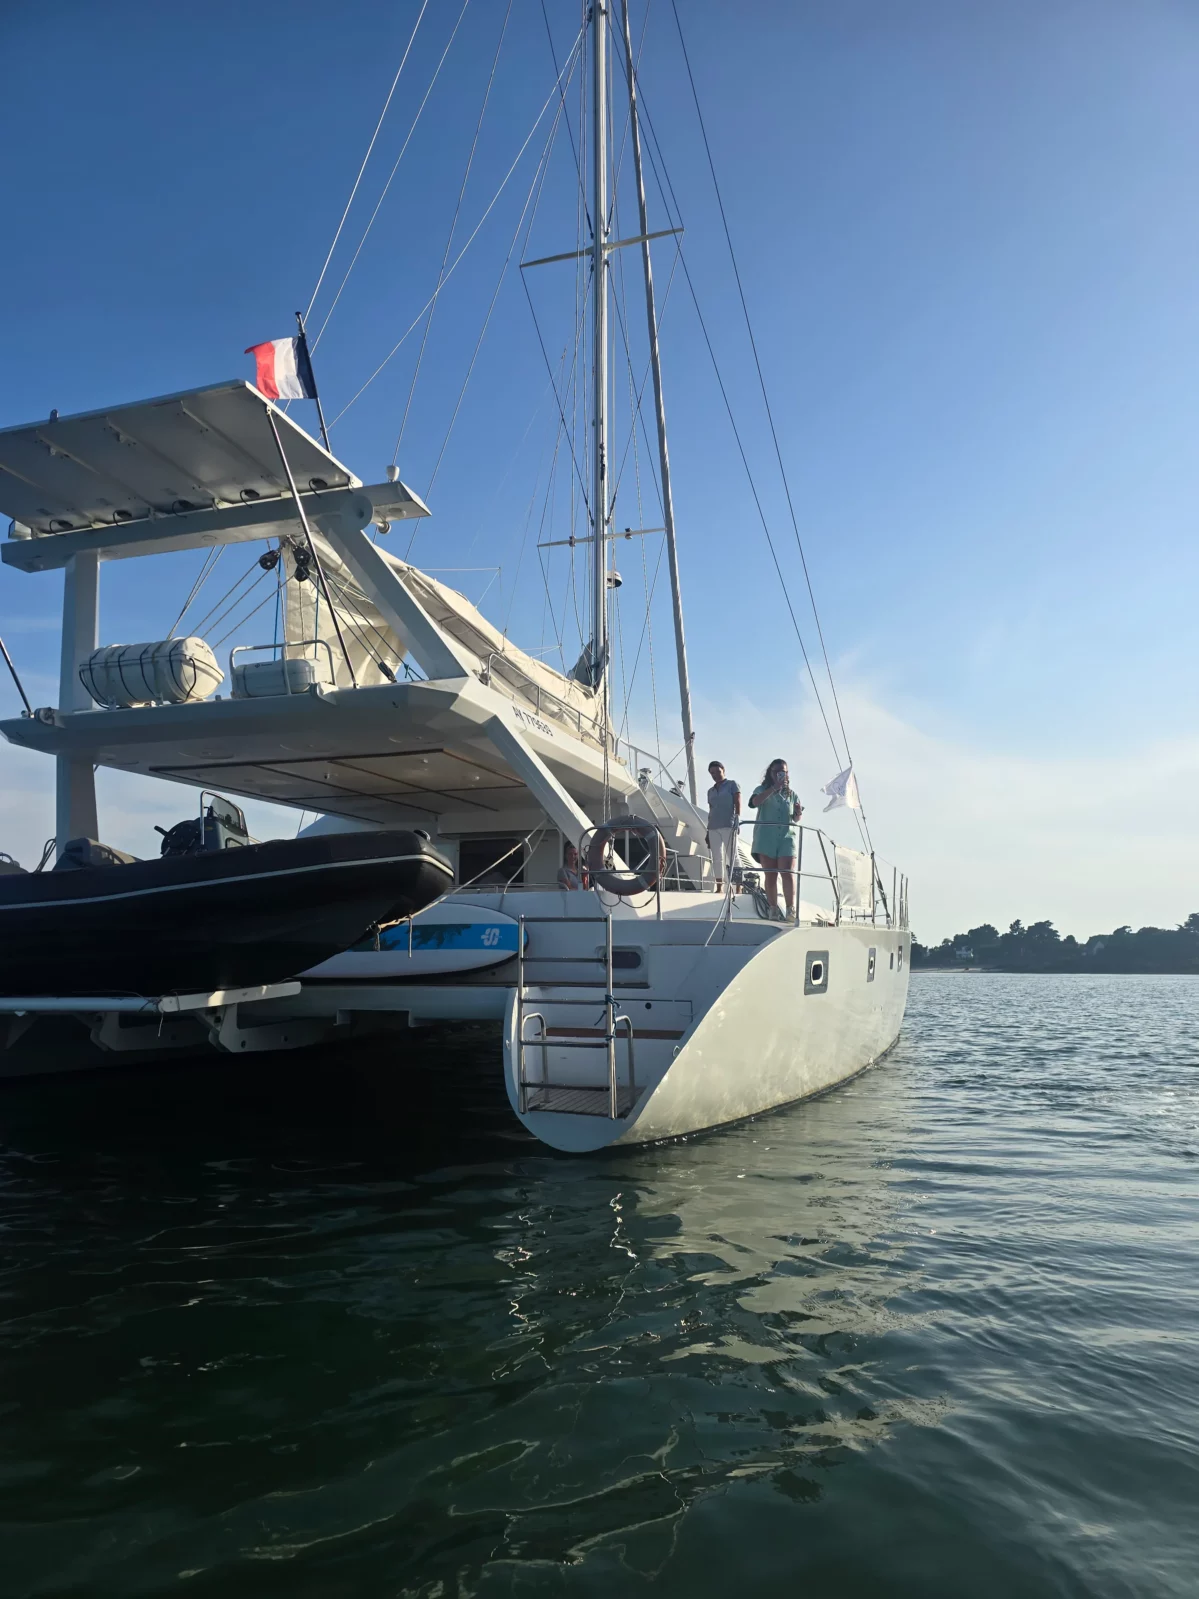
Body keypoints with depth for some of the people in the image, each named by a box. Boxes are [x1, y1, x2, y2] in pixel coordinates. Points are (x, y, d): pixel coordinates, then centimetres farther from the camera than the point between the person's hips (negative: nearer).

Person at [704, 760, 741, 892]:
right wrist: (707, 832, 17)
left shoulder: (732, 785, 8)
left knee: (732, 856, -9)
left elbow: (738, 804, -3)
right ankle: (719, 888, 0)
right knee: (717, 858, 0)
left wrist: (737, 821, -18)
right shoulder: (711, 791, 22)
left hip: (728, 826, -5)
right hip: (713, 828, 5)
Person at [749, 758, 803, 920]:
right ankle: (774, 910, 4)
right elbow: (755, 802, -15)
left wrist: (799, 813, -6)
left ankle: (791, 910, -18)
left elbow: (796, 819, 18)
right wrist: (774, 787, -21)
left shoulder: (792, 794, 15)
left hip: (787, 838, 1)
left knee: (788, 873, -13)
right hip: (766, 838, -1)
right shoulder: (762, 789, 8)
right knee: (770, 875, 0)